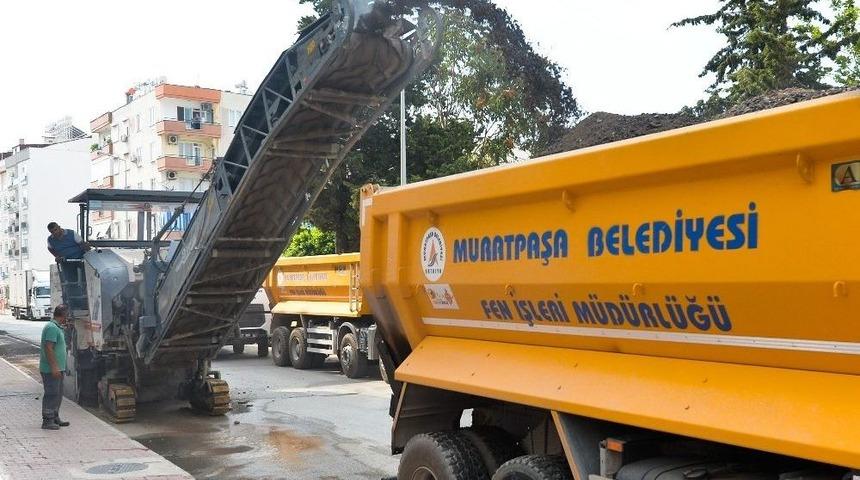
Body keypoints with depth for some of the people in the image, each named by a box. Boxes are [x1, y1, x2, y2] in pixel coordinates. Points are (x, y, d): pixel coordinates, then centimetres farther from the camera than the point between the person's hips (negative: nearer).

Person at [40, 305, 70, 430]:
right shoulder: (52, 328, -17)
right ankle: (47, 421, 2)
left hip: (57, 369, 10)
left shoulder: (57, 328, 16)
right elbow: (48, 348, -23)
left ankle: (55, 418, 25)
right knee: (51, 394, -5)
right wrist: (54, 367, -25)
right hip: (51, 369, -10)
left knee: (58, 394, 16)